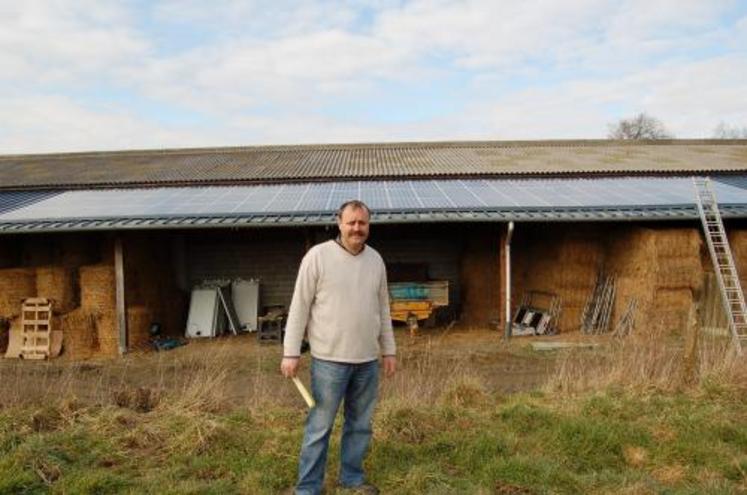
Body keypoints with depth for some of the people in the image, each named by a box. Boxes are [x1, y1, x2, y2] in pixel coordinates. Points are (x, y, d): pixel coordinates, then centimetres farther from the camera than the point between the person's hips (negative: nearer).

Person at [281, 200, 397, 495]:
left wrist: (389, 350, 14)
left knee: (360, 424, 15)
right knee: (320, 426, 3)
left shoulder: (375, 260, 7)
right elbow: (299, 306, -8)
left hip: (368, 360, 5)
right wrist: (291, 352, -10)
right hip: (329, 359, -5)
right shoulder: (318, 255, -9)